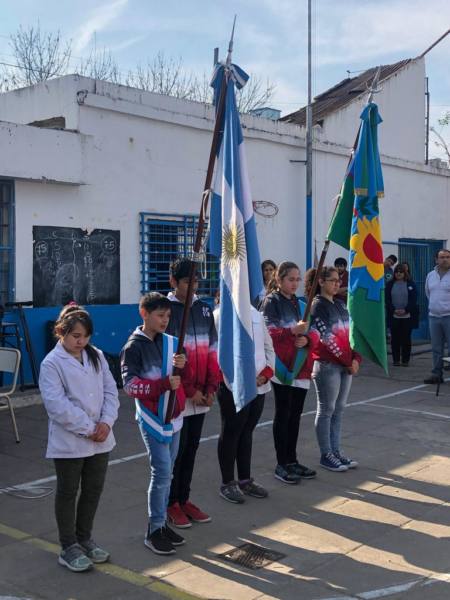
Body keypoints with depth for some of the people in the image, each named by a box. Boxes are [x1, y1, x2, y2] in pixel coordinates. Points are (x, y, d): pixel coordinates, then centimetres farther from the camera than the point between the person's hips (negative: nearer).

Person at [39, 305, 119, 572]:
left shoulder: (96, 356, 5)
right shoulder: (52, 363, -12)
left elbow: (111, 390, 5)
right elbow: (57, 404, -19)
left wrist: (106, 422, -10)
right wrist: (87, 428, -18)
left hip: (100, 439, 6)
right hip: (68, 442, -5)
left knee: (94, 490, 15)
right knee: (68, 493, 8)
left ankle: (85, 538, 33)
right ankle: (69, 548, 21)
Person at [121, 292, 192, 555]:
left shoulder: (171, 342, 6)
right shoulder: (134, 346, -9)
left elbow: (186, 379, 8)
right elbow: (130, 384, -16)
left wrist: (183, 366, -14)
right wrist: (164, 384, -26)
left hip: (174, 416, 6)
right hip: (152, 418, -6)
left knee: (166, 473, 13)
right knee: (162, 473, -8)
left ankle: (162, 522, 25)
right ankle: (154, 530, 4)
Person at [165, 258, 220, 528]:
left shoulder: (205, 310, 8)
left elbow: (212, 351, 9)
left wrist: (211, 388, 1)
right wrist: (189, 391, -13)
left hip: (201, 396, 5)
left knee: (191, 449, 14)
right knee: (176, 450, 5)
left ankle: (184, 499, 28)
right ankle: (171, 503, 20)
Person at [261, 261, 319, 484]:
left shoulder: (301, 305, 15)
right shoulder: (271, 302, -4)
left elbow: (314, 334, 11)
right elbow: (267, 332, -17)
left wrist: (307, 338, -12)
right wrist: (293, 331, -31)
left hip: (301, 367, 6)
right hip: (282, 366, -6)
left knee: (295, 414, 10)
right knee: (283, 414, -1)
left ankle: (292, 460, 20)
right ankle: (281, 465, 6)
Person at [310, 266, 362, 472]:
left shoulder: (340, 304, 13)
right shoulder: (317, 305, -10)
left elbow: (350, 332, 12)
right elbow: (327, 337, -15)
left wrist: (356, 358, -1)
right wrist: (348, 361, -11)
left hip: (346, 364, 7)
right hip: (327, 365, -7)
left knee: (338, 410, 11)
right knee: (326, 410, 1)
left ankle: (336, 451, 20)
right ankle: (326, 455, 9)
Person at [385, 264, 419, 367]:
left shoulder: (411, 284, 3)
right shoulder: (390, 285, 7)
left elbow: (414, 300, -3)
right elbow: (387, 300, 1)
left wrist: (405, 310, -15)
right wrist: (394, 310, -13)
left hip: (407, 316, -1)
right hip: (393, 316, 1)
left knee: (406, 338, 3)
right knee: (395, 339, 3)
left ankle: (405, 360, 9)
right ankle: (396, 360, 11)